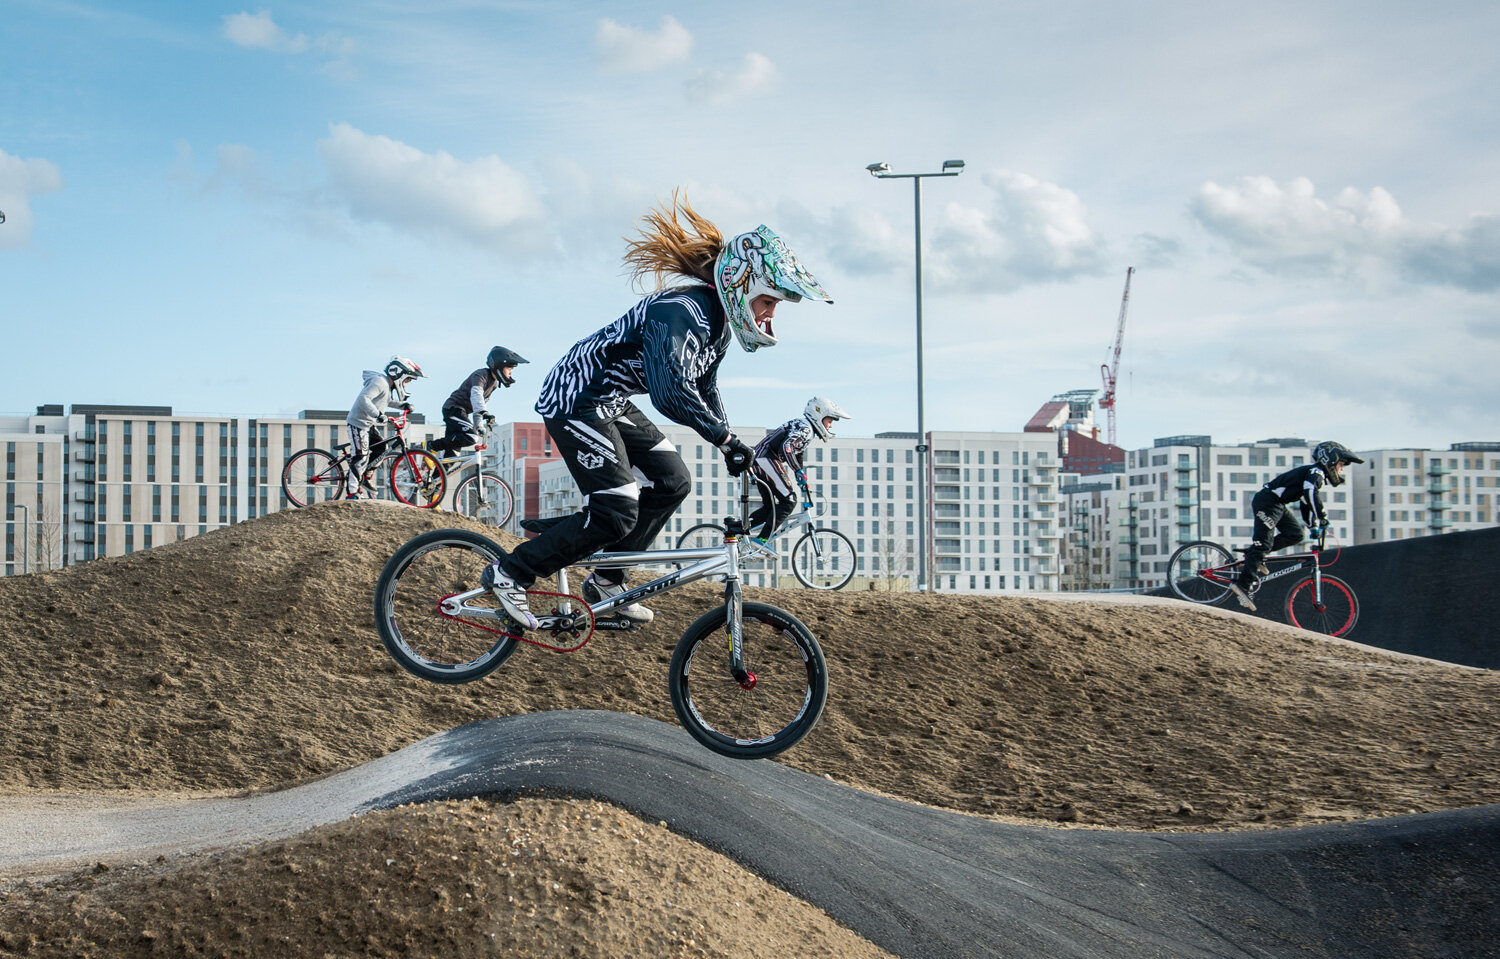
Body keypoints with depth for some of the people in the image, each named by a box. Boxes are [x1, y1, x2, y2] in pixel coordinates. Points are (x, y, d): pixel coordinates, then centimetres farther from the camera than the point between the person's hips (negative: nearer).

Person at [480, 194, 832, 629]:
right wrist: (726, 438, -32)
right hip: (575, 400, -10)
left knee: (672, 481, 7)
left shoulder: (718, 323, 5)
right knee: (615, 515, -13)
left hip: (609, 404, 10)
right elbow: (670, 392, -38)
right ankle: (508, 574, -3)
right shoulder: (683, 312, -27)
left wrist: (735, 454, 10)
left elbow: (704, 392, 17)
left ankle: (606, 582, 16)